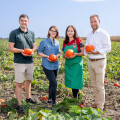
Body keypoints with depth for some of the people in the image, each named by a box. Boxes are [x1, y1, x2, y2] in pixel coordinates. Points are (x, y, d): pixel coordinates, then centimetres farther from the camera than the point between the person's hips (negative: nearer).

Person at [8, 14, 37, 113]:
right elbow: (10, 48, -7)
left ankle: (28, 98, 38)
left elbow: (35, 46, 12)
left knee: (29, 80, 19)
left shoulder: (31, 33, 9)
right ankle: (19, 105, 8)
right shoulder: (14, 33, -5)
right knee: (19, 83, -2)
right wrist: (21, 51, -23)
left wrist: (32, 51, -11)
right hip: (19, 62, -5)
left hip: (30, 62, 5)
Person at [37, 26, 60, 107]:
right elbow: (39, 52, -2)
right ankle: (54, 102, 0)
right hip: (47, 66, -6)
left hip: (55, 65, 6)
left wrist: (57, 56, -7)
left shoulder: (57, 43, 10)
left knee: (52, 83, 16)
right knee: (54, 83, -11)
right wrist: (47, 56, -18)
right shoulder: (44, 42, -5)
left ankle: (50, 99, 33)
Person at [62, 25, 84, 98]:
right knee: (70, 82, 6)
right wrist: (65, 56, -10)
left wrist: (76, 54, -20)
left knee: (76, 82, -8)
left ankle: (76, 98, 4)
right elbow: (63, 55, 14)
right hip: (68, 64, 5)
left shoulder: (78, 41, -2)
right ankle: (74, 97, 19)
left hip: (76, 64, -4)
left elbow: (83, 53, -3)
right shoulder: (65, 43, 11)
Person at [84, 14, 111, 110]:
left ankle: (100, 106, 9)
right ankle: (97, 102, 27)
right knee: (93, 84, 13)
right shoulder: (89, 35, 15)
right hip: (90, 61, 7)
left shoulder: (103, 34, -6)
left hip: (100, 61, -7)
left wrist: (96, 52, -20)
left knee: (99, 85, -3)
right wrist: (87, 51, -5)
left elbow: (108, 48, -12)